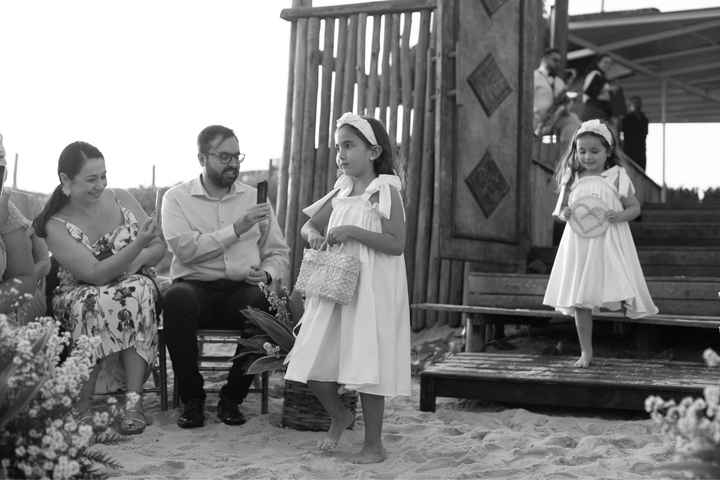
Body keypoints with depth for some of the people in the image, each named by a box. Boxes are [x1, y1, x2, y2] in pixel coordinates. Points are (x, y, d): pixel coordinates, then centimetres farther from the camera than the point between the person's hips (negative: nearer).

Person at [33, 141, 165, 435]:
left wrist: (135, 262, -19)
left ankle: (133, 401, -35)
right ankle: (82, 407, -28)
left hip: (137, 286, 2)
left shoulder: (121, 199, 1)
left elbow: (159, 248, 3)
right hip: (80, 297, -2)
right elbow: (95, 274, -22)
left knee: (138, 292, -33)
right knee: (100, 304, -37)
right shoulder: (57, 227, -11)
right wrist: (137, 246, -34)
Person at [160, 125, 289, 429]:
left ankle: (232, 398, -12)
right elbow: (186, 250, -10)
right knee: (177, 298, -36)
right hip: (195, 287, -2)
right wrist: (236, 229, -14)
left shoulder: (254, 198, 16)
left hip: (241, 290, 2)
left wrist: (266, 274, -8)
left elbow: (279, 253, 15)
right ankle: (192, 398, -17)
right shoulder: (177, 198, 7)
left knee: (263, 302, -33)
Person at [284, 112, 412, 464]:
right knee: (313, 363, 5)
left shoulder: (386, 192, -8)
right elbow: (308, 225, 18)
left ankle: (374, 443, 15)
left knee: (367, 365, -1)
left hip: (372, 291, -6)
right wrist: (313, 234, -5)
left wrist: (353, 232, -22)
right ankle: (338, 415, 32)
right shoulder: (341, 193, 10)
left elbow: (396, 244, -16)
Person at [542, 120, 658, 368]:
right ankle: (586, 352, 12)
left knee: (614, 298, -15)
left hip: (609, 245, -2)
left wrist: (619, 215, -16)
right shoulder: (573, 180, 9)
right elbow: (561, 209, 16)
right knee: (579, 301, 3)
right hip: (578, 245, 3)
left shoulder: (617, 177, 2)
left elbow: (635, 207, 4)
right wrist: (565, 212, -7)